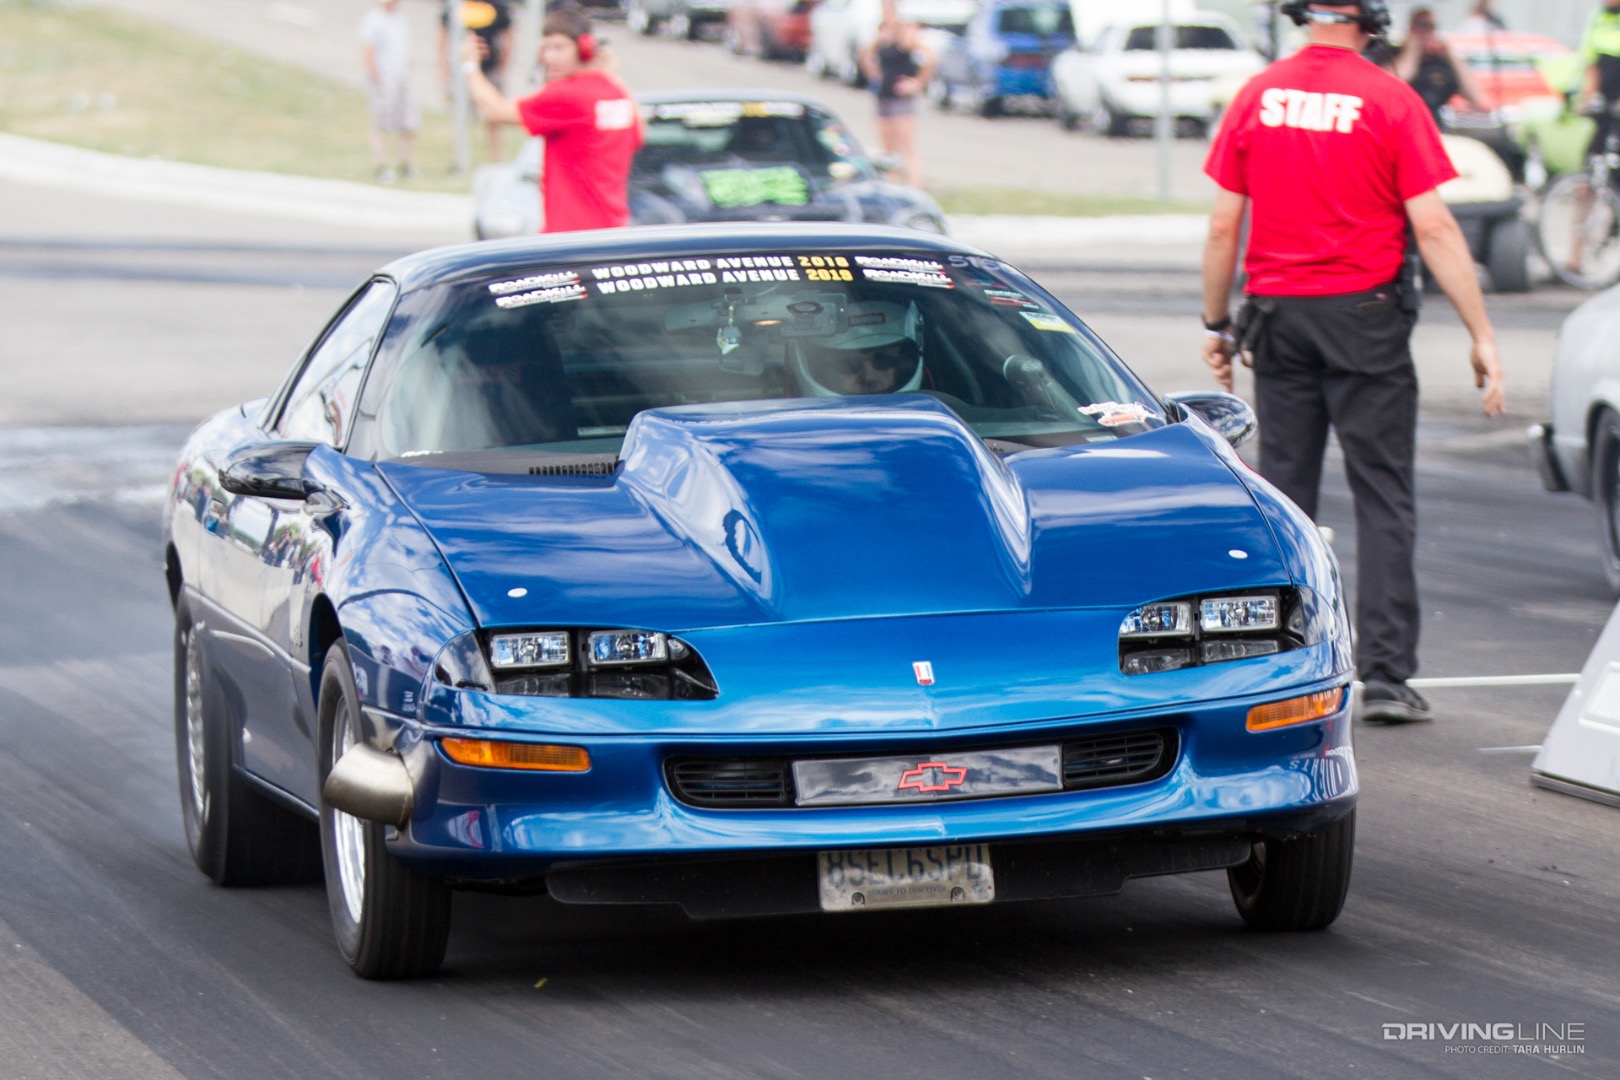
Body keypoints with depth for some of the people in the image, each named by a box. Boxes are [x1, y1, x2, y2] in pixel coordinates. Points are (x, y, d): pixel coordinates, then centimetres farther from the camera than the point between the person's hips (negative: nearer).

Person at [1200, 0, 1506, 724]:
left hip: (1277, 313, 3)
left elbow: (1223, 226, 4)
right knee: (1383, 499, 2)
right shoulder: (1390, 101, -8)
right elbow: (1434, 230, -12)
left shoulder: (1256, 98, 1)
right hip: (1364, 313, -3)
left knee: (1284, 496, 11)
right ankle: (1385, 676, -3)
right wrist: (1482, 337, -9)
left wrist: (1217, 323, 16)